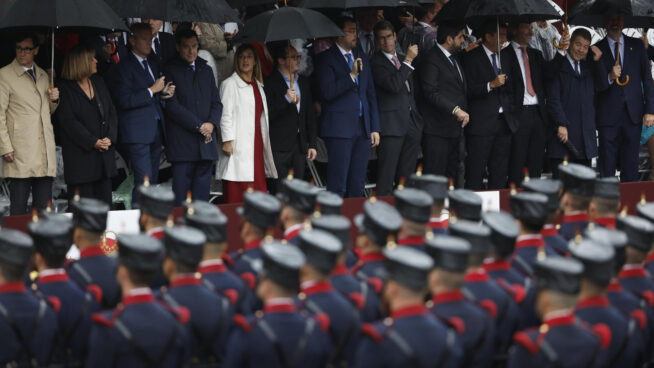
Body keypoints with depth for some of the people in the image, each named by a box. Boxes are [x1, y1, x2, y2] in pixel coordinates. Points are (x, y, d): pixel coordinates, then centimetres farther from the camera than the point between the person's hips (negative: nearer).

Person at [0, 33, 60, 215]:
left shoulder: (43, 76, 19)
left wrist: (54, 100, 6)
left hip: (45, 150, 5)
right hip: (21, 151, -5)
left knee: (44, 205, 4)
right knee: (19, 206, -6)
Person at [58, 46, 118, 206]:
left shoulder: (99, 82, 13)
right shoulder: (66, 89, -6)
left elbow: (112, 112, 11)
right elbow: (68, 121, -12)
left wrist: (110, 137, -5)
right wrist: (93, 142, -15)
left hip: (105, 152, 6)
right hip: (80, 154, -6)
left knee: (104, 201, 6)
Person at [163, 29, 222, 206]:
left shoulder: (206, 70, 18)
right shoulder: (170, 70, 0)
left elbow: (216, 102, 17)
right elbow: (172, 105, -8)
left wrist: (212, 123, -3)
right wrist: (198, 125, -11)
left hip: (206, 142, 5)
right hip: (182, 143, -5)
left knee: (202, 191, 4)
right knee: (181, 190, -7)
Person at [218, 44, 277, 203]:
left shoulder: (258, 86, 20)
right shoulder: (229, 84, 0)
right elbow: (225, 114, -6)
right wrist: (227, 140, -13)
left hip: (256, 144, 7)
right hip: (238, 147, -6)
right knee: (236, 194, -10)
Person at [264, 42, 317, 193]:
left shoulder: (304, 82, 15)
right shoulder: (271, 83, -5)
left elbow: (310, 115, 19)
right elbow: (268, 115, -12)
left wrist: (312, 144, 14)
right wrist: (286, 99, -23)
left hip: (300, 146, 6)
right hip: (280, 147, -6)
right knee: (278, 192, -7)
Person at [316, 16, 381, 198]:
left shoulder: (362, 59, 17)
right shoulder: (326, 59, -2)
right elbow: (328, 92, -14)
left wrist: (375, 128, 12)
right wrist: (351, 75, -18)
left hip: (363, 128, 6)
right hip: (339, 128, -6)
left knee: (358, 186, 7)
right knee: (337, 185, -7)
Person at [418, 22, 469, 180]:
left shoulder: (454, 59, 20)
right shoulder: (431, 59, -11)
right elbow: (431, 92, -19)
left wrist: (463, 112, 14)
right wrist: (456, 110, -24)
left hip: (454, 130, 9)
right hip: (437, 130, -9)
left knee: (451, 175, 9)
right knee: (435, 174, -10)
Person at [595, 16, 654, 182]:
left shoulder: (636, 45, 10)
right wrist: (609, 77, -17)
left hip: (633, 114, 1)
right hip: (608, 116, -1)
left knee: (630, 166, 3)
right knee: (607, 168, -2)